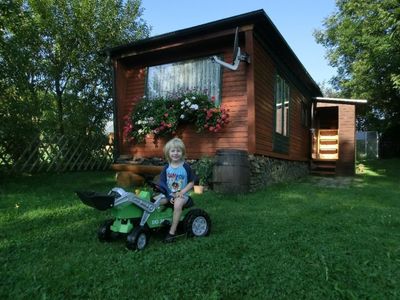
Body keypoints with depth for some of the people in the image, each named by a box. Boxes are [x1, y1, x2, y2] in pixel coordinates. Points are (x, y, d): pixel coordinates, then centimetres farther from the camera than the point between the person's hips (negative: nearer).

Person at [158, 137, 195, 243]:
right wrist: (169, 195, -13)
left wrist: (182, 192, -14)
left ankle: (172, 232, -25)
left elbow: (191, 183, 0)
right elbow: (162, 183, 1)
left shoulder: (186, 167, -4)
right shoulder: (166, 168, 3)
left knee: (178, 204, -34)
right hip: (168, 194, 4)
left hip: (182, 194, -3)